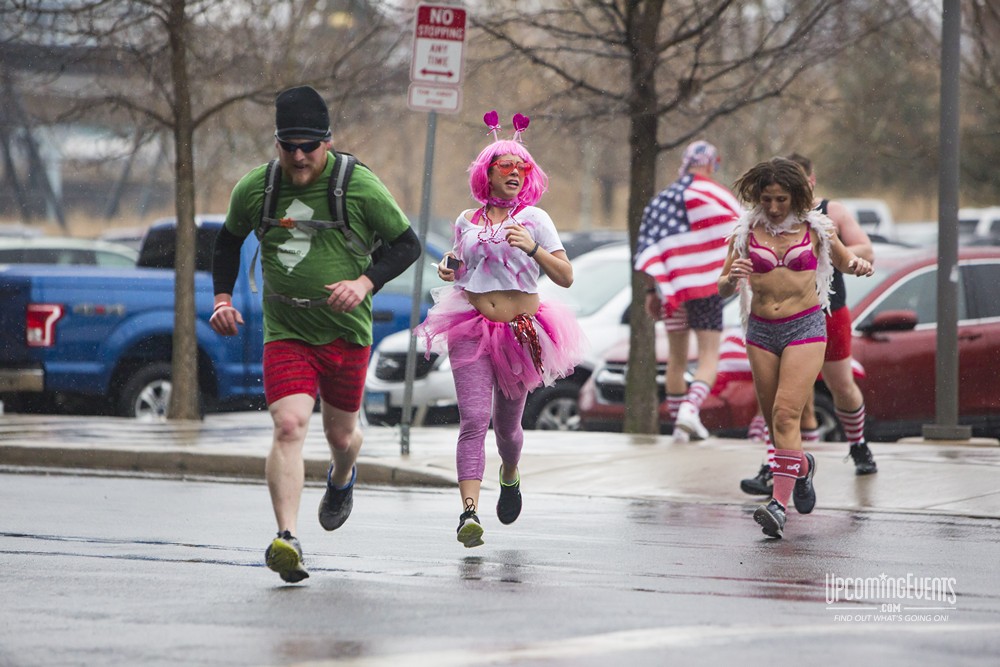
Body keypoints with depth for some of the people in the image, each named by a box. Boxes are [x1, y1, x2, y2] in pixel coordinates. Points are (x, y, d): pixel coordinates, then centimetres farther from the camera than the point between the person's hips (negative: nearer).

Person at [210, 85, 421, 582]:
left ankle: (342, 479, 52)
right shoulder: (254, 189, -2)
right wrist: (222, 297, 5)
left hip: (346, 333, 0)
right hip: (285, 333, 0)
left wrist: (365, 284, -17)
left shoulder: (359, 186, -10)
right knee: (288, 426, -21)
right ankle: (287, 538, -29)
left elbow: (407, 244, -2)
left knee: (341, 435, 14)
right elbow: (229, 240, 18)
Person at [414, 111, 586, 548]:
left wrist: (533, 248, -18)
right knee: (474, 418, -16)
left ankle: (510, 476, 46)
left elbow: (566, 277, -3)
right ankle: (469, 511, -24)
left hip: (520, 331, -1)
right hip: (471, 329, 1)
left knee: (506, 423, 11)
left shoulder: (534, 219, 1)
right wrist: (448, 268, 4)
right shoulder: (467, 221, 10)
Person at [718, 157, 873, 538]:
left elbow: (844, 262, 18)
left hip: (805, 327, -3)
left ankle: (779, 504, -22)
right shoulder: (747, 231, 3)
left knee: (786, 414, -17)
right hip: (761, 331, 3)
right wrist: (732, 279, -19)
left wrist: (858, 265, -6)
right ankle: (801, 467, 43)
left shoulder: (814, 228, 2)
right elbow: (722, 289, 5)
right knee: (773, 420, 11)